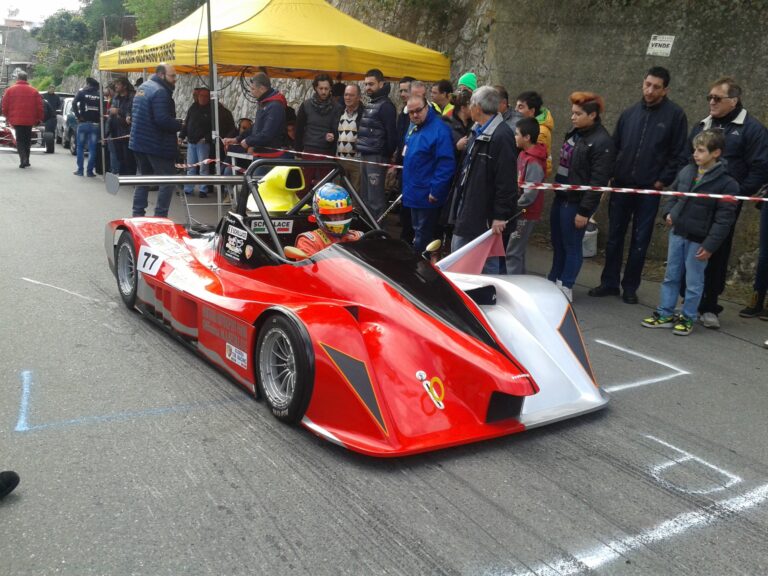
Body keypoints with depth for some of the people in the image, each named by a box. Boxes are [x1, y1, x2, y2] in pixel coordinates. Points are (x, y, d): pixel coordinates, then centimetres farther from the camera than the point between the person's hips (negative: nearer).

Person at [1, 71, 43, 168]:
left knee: (19, 140, 4)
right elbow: (39, 107, 0)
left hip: (16, 120, -1)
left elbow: (5, 106, 3)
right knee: (27, 140, 14)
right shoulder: (34, 91, 0)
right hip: (29, 120, 1)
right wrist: (38, 119, 11)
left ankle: (23, 159, -17)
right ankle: (26, 161, 18)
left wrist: (8, 117, 17)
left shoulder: (10, 90, 1)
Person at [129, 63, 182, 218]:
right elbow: (163, 119, -27)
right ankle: (160, 216, -6)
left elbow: (134, 114, 22)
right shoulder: (160, 91, -18)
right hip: (157, 145, -10)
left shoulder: (143, 87, 14)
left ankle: (137, 213, 20)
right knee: (168, 181, -3)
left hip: (138, 141, 10)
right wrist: (180, 125, -13)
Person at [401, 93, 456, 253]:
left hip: (427, 197, -9)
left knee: (422, 240, -1)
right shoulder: (415, 129, 12)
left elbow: (446, 164, -23)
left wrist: (435, 191, -23)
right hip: (415, 195, 10)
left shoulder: (439, 129, -17)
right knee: (418, 235, 20)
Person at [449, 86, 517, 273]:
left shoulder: (501, 136, -20)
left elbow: (507, 180, -23)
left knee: (487, 265, 2)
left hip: (484, 217, -10)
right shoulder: (478, 132, 12)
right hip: (467, 212, 10)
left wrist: (501, 215, -22)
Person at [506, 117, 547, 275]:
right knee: (517, 250, 18)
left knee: (513, 252, -4)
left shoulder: (534, 163, -21)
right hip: (519, 212, 9)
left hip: (526, 214, -9)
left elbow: (530, 195, -24)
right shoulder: (523, 154, 6)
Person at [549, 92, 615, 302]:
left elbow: (598, 181, -18)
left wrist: (584, 211, -19)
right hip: (561, 197, 8)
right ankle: (553, 282, 30)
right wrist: (556, 191, 14)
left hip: (576, 202, -8)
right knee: (557, 243, 17)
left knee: (571, 245, 3)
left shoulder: (602, 142, -16)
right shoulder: (574, 134, 10)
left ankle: (566, 288, 15)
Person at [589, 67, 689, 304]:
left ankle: (630, 287, 18)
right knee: (614, 237, 10)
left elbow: (680, 154, -5)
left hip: (649, 189, -3)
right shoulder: (629, 113, 7)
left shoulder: (675, 115, -5)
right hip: (621, 186, 4)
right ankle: (609, 283, 22)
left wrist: (663, 180, -9)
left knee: (640, 240, 6)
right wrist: (610, 174, 2)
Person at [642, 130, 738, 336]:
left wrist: (709, 245, -17)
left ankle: (688, 318, 20)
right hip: (677, 233, 6)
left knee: (694, 281, 6)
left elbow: (724, 218, -14)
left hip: (699, 240, -5)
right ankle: (665, 314, 24)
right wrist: (668, 212, 0)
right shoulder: (686, 171, 3)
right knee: (671, 276, 13)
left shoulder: (727, 183, -13)